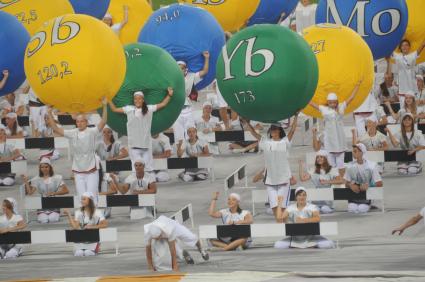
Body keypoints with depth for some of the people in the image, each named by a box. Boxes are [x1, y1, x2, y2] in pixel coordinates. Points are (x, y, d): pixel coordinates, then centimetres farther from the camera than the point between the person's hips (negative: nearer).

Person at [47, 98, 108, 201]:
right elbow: (56, 129, -2)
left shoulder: (92, 132, -8)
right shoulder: (72, 133, 0)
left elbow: (103, 122, -21)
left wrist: (104, 106, -31)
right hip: (78, 172, 3)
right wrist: (50, 114, -9)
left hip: (91, 171, -3)